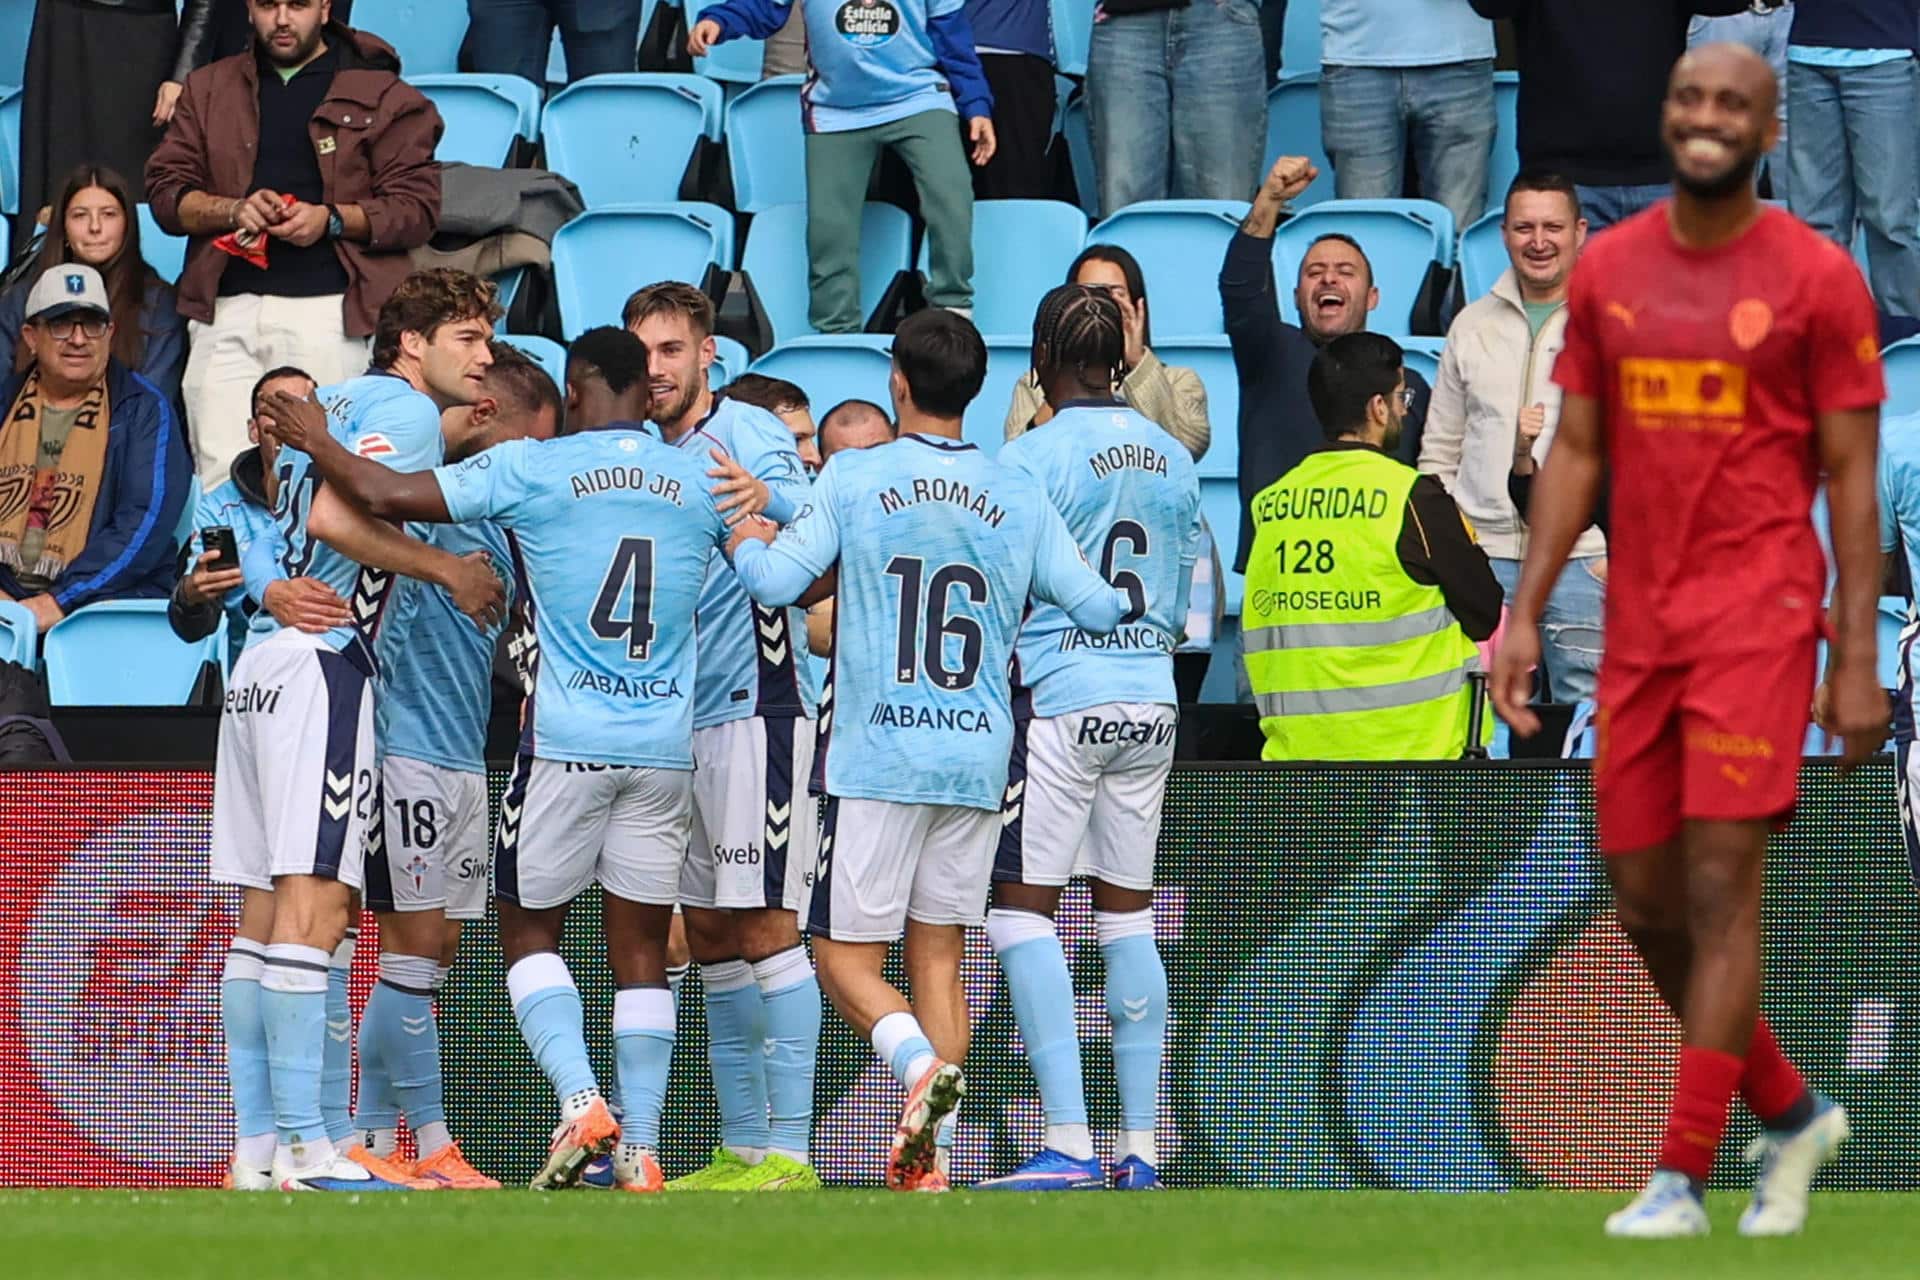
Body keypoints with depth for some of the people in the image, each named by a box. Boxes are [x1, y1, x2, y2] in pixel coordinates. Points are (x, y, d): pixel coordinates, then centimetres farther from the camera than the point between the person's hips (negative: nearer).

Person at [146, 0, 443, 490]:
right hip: (228, 312, 3)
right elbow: (165, 191, 14)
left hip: (327, 313, -3)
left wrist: (332, 220, -12)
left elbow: (417, 207, 3)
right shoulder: (209, 89, 19)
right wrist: (233, 210, -6)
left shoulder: (379, 95, 9)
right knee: (222, 480, -7)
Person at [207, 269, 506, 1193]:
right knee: (313, 905, -14)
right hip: (324, 666, -10)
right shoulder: (407, 410, -5)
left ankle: (259, 1146, 4)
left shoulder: (333, 404, 22)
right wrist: (448, 570, -11)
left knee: (266, 915, 6)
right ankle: (309, 1148, -20)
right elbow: (336, 517, -19)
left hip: (265, 667, 10)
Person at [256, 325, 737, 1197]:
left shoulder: (532, 468, -6)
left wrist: (309, 435, 6)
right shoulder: (699, 479, 4)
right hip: (666, 748, 3)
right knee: (641, 951, 7)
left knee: (529, 928, 9)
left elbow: (381, 496, -10)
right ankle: (641, 1151, 1)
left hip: (565, 740, -3)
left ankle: (581, 1101, -11)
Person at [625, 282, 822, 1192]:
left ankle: (789, 1151, -12)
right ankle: (741, 1145, 14)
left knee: (763, 926, -11)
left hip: (755, 706, -9)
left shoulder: (749, 434, -8)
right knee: (710, 936, 9)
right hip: (682, 721, 9)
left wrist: (763, 497, -45)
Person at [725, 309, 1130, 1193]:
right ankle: (930, 1154, 2)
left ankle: (919, 1060, -26)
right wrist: (1126, 599, 27)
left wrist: (747, 542, 12)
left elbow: (779, 581, -10)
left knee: (845, 953, 2)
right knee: (939, 955, 9)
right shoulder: (1019, 499, 5)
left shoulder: (856, 479, -4)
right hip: (979, 757, 4)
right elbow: (1096, 607, 3)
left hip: (878, 755, -4)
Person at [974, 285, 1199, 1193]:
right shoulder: (1172, 459, 9)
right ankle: (1139, 1149, 7)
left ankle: (1068, 1146, -12)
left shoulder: (1033, 458, -9)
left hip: (1059, 702, -6)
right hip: (1151, 702, 6)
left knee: (1023, 911, -3)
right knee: (1127, 915, 10)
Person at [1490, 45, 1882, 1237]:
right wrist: (1526, 615, 5)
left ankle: (1681, 1180, -9)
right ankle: (1793, 1116, 26)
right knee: (1646, 904, 6)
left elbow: (1852, 473, -3)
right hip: (1640, 622, 5)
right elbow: (1576, 453, 13)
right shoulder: (1608, 270, 9)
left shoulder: (1817, 278, -4)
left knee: (1720, 890, -11)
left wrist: (1858, 659, -8)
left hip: (1758, 613, -5)